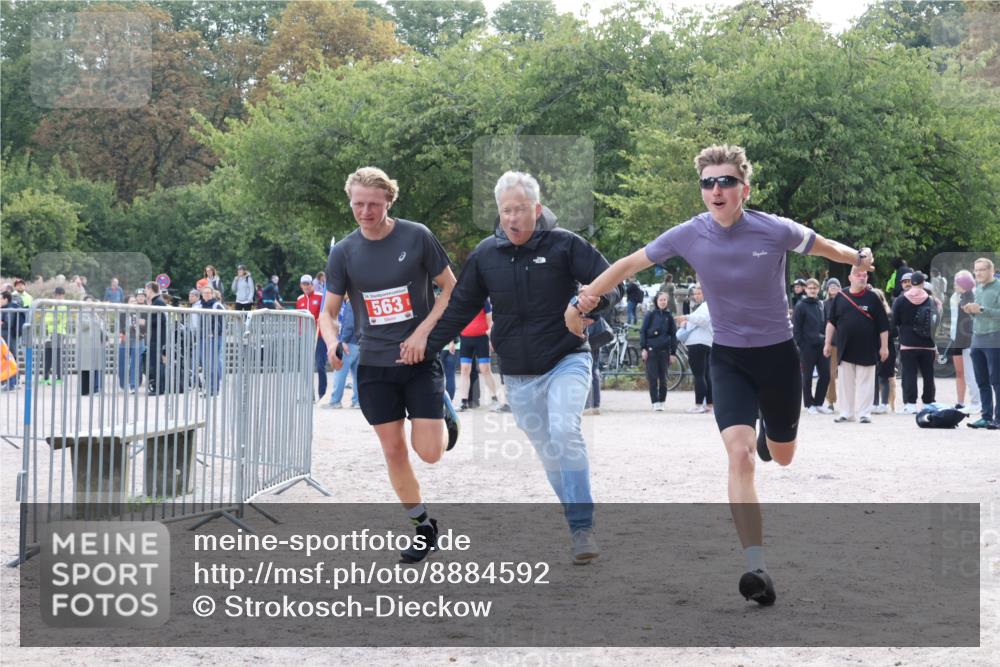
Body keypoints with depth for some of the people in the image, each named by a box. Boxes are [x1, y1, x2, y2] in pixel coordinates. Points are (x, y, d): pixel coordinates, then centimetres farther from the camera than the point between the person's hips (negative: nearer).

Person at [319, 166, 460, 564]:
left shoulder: (417, 237, -7)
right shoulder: (343, 252, -1)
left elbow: (451, 289, -1)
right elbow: (329, 311, 4)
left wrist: (422, 333, -12)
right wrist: (332, 342, -18)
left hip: (419, 358, -2)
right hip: (373, 364, 2)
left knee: (429, 452, -9)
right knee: (393, 450, 4)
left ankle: (444, 415, 26)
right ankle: (424, 526, 21)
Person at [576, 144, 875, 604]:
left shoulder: (776, 231, -17)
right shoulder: (688, 236, -13)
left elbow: (823, 246, 3)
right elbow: (631, 263, 1)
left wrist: (857, 258, -13)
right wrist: (585, 295, -1)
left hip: (778, 354, 0)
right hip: (728, 358, 0)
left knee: (782, 456, 16)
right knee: (740, 453, -20)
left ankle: (771, 430, 57)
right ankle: (756, 567, -20)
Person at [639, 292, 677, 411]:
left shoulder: (669, 316, 8)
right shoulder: (650, 315, 4)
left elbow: (673, 335, 10)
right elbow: (642, 331, 3)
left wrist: (673, 353, 5)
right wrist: (643, 348, -6)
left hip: (664, 351, 1)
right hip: (651, 350, -1)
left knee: (663, 378, 4)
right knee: (652, 378, -5)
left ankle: (662, 402, 14)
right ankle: (655, 402, -3)